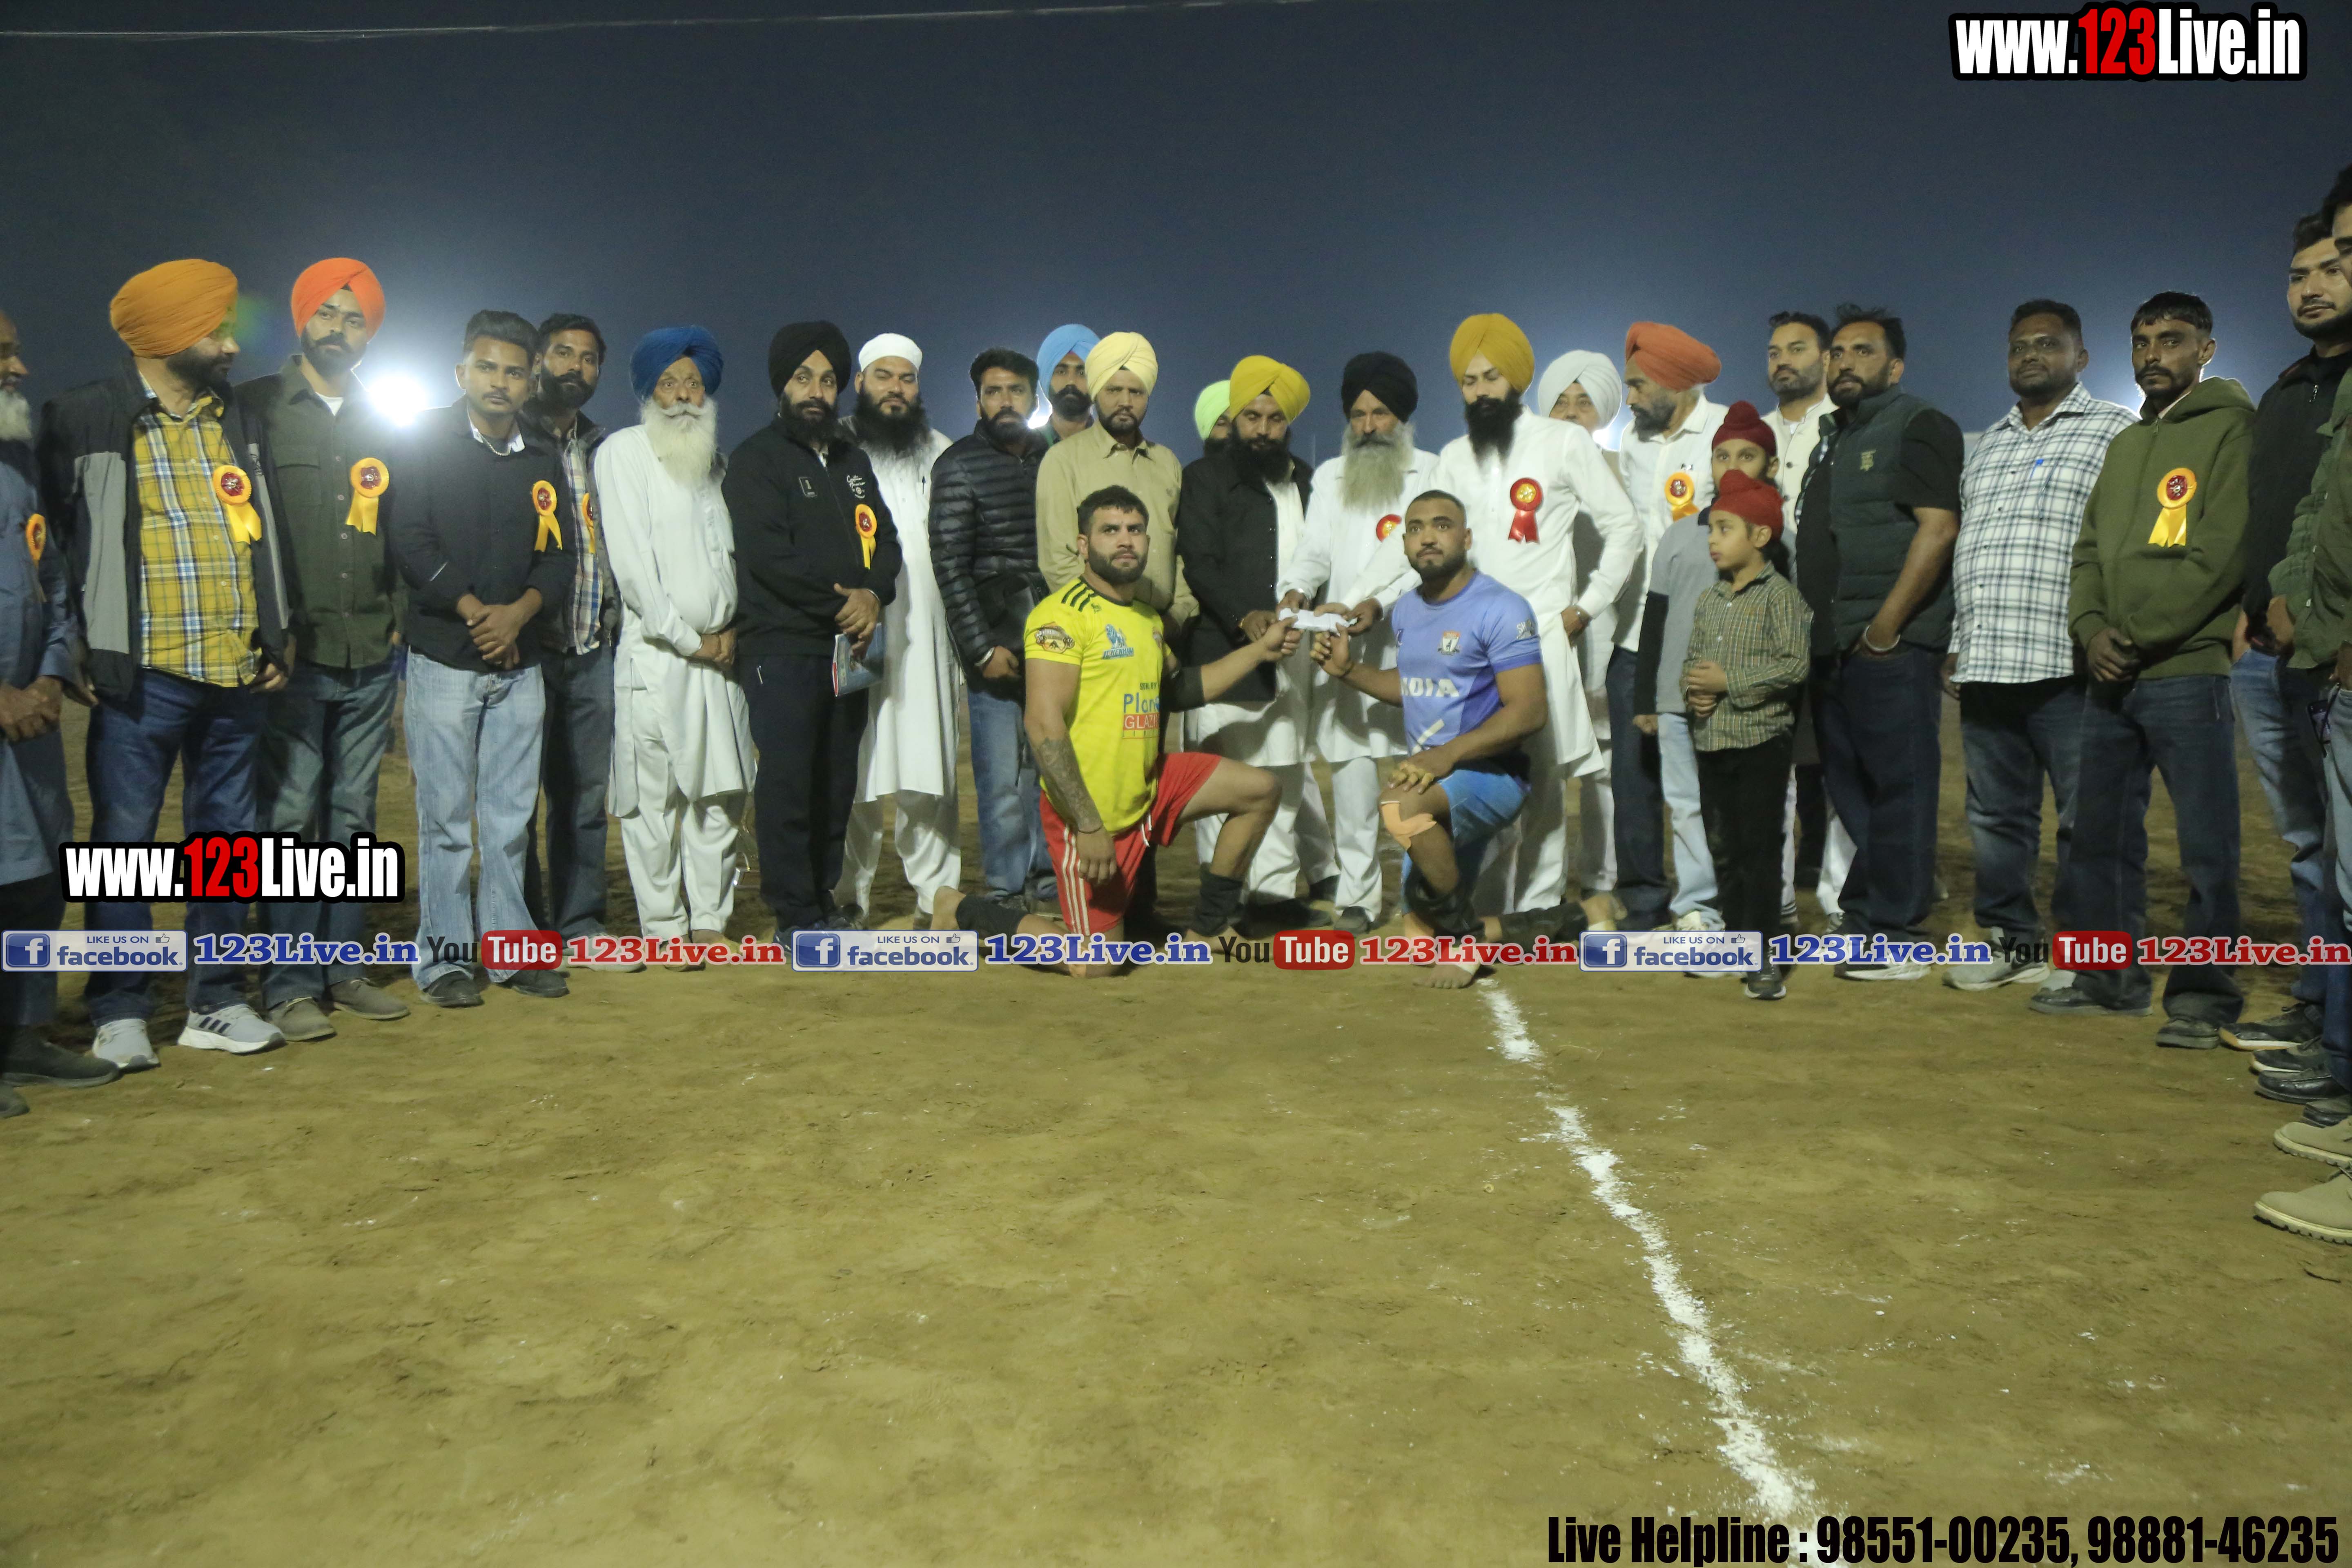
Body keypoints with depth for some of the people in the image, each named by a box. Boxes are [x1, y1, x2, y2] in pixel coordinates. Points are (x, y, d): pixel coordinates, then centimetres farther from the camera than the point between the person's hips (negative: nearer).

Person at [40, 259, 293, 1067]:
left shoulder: (239, 420, 15)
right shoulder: (87, 418, 1)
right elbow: (58, 533, 4)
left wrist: (277, 635, 13)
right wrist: (93, 648, -1)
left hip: (237, 672, 4)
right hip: (144, 673, -4)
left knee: (226, 835, 9)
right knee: (125, 834, 1)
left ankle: (217, 1001, 18)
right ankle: (120, 1013, 11)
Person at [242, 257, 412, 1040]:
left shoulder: (382, 425, 15)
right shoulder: (258, 409, 3)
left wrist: (398, 617, 10)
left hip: (370, 658, 4)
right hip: (293, 655, -4)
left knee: (353, 817, 8)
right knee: (288, 817, -4)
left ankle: (345, 968, 16)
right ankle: (289, 985, 3)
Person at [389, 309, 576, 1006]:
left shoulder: (544, 458, 12)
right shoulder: (425, 442, 1)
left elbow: (560, 556, 8)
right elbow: (410, 542, -6)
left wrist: (521, 610, -9)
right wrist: (473, 609, -13)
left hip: (520, 661, 3)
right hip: (443, 656, -3)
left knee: (511, 816, 6)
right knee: (445, 817, -1)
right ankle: (443, 956, 7)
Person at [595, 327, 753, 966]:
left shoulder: (715, 460, 18)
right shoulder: (623, 452, 1)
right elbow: (631, 562, -7)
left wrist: (731, 630, -1)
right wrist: (689, 638, -8)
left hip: (720, 650, 5)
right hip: (655, 652, -5)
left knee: (722, 792, 5)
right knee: (654, 799, -3)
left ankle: (709, 919, 14)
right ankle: (663, 926, 5)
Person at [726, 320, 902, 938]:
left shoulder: (853, 460, 22)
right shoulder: (756, 459, 1)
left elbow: (885, 540, 12)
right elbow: (768, 554, -11)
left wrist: (873, 595, -8)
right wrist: (840, 603, -10)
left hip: (846, 647, 6)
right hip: (782, 648, -6)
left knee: (838, 782, 7)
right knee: (787, 780, -6)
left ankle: (823, 900, 17)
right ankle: (797, 916, 1)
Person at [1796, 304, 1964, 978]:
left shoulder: (1919, 427, -4)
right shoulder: (1833, 440, 22)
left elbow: (1938, 527, -16)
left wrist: (1885, 625, -20)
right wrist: (1819, 629, 15)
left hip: (1892, 646, -9)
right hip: (1833, 646, 9)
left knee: (1897, 787, -6)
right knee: (1848, 788, 12)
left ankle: (1898, 936, -1)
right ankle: (1863, 919, 21)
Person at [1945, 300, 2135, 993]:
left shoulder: (2115, 432, 3)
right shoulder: (1987, 446, 22)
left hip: (2065, 665, -6)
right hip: (1985, 665, 6)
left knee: (2086, 819, -1)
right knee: (1995, 816, 10)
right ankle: (2010, 940, 21)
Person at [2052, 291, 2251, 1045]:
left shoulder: (2231, 430, -2)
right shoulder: (2123, 447, 21)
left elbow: (2222, 555, -13)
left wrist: (2137, 636, -13)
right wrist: (2092, 628, -2)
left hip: (2187, 671, -7)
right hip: (2111, 677, 7)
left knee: (2206, 842, -3)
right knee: (2102, 832, 11)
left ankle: (2202, 994, 5)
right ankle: (2113, 977, 21)